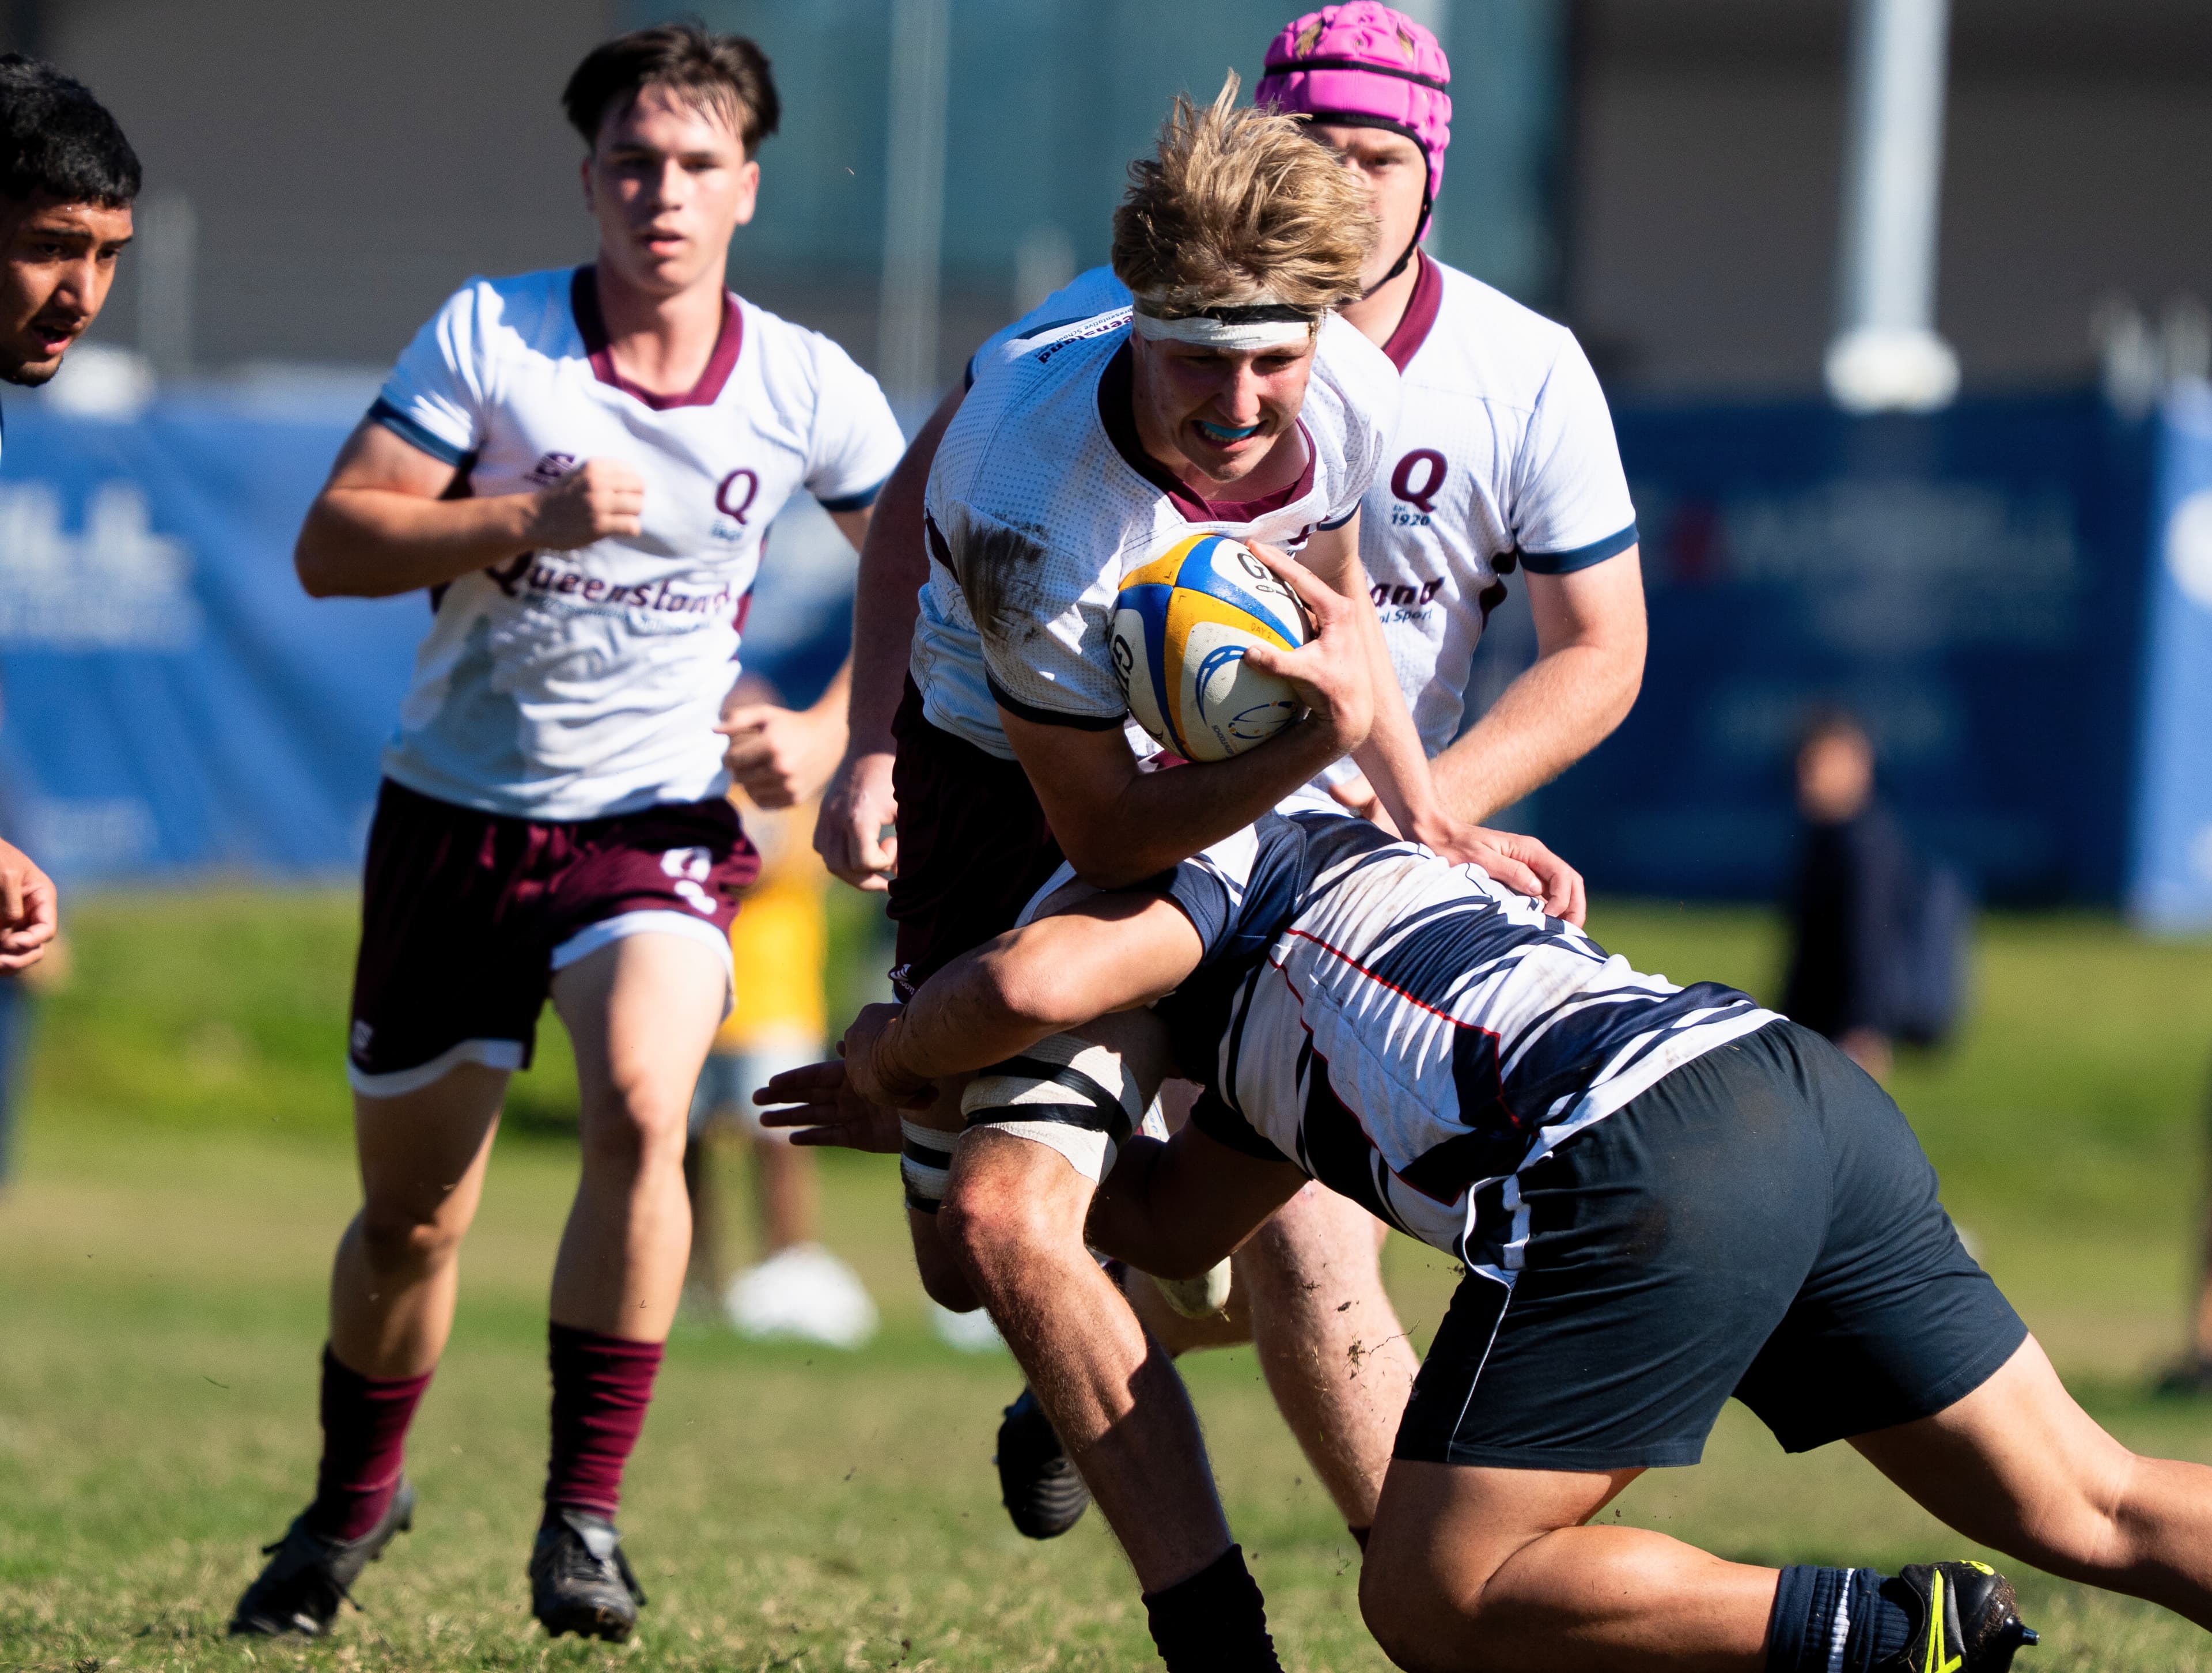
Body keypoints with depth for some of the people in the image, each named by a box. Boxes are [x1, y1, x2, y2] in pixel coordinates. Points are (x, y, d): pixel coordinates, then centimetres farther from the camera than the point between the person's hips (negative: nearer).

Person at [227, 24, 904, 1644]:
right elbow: (330, 545, -11)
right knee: (410, 1214, 9)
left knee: (640, 1107, -29)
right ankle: (354, 1498, 37)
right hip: (456, 816, 1)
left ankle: (586, 1513, -18)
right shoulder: (487, 335, -7)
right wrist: (528, 518, -24)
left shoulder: (805, 389, -3)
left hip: (660, 818, -1)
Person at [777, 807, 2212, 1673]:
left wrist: (890, 1057, 18)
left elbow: (1026, 988, -2)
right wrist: (937, 1122, 49)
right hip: (1815, 1092, 9)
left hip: (1646, 1163, -9)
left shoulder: (1230, 854, 18)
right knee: (2091, 1512, 10)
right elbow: (1177, 1226, 47)